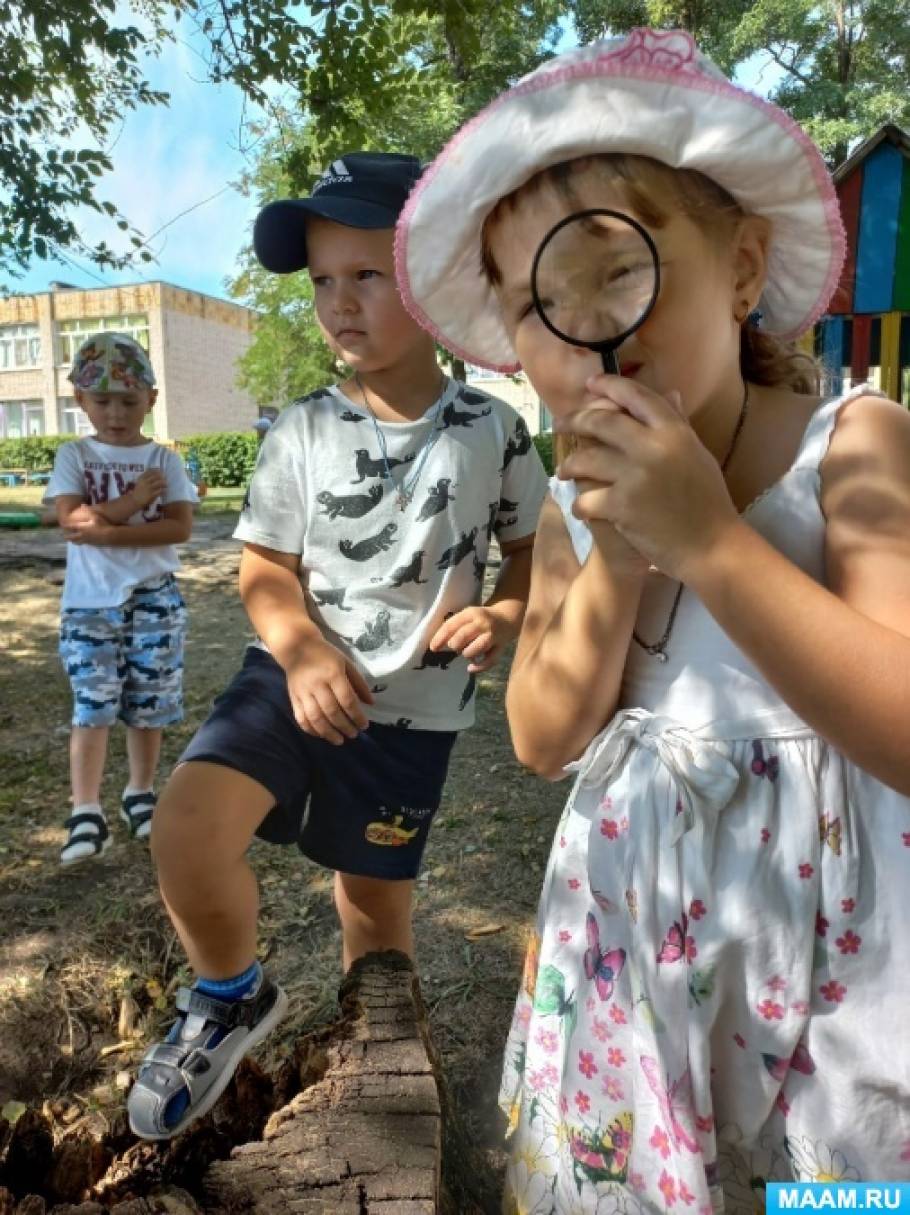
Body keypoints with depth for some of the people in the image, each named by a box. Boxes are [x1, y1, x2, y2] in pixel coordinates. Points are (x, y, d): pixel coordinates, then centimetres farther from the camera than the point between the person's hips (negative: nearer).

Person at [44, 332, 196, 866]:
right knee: (92, 707, -1)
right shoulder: (74, 456, 3)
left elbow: (181, 527, -11)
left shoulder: (164, 459, 1)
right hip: (90, 601, 0)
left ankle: (141, 795, 26)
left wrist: (107, 530, -17)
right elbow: (70, 519, -11)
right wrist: (131, 503, -18)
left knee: (149, 704, 9)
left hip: (154, 598, 1)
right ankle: (87, 814, 4)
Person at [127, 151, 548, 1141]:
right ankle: (232, 999, 12)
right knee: (185, 830, -22)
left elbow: (533, 554, 6)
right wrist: (303, 654, -21)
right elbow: (265, 568, -2)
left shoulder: (492, 431, -4)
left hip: (413, 702, 0)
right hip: (296, 675, 1)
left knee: (374, 886, 15)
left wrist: (501, 618, -15)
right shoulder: (301, 431, -3)